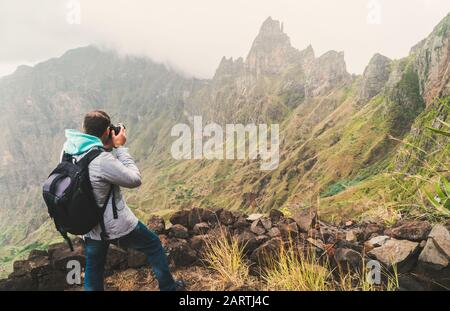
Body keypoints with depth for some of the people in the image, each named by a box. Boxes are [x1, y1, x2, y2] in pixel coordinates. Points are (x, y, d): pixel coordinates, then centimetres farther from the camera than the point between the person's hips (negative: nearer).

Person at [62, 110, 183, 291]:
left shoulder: (67, 149, -8)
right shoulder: (102, 160, -30)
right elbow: (135, 180, -19)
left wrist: (108, 147, -1)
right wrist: (119, 147, -14)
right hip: (116, 226, -6)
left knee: (93, 273, 22)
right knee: (153, 245, 18)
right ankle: (169, 288, 35)